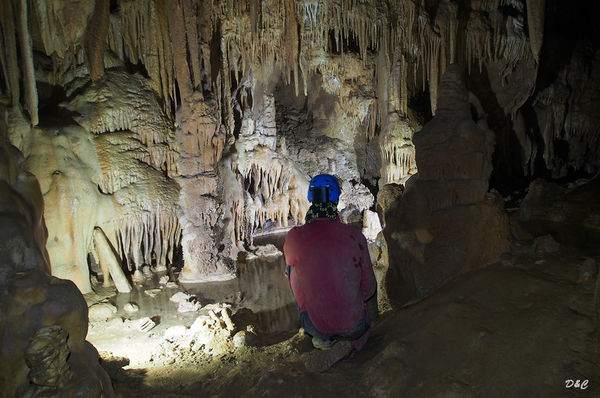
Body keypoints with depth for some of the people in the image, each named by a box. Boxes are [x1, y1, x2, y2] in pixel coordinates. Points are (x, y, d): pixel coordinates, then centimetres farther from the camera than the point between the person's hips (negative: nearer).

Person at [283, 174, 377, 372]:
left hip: (314, 324, 1)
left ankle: (322, 338, 15)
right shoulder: (354, 236, -13)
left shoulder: (293, 237, -13)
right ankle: (349, 346, 3)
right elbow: (369, 288, -3)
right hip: (352, 325, -1)